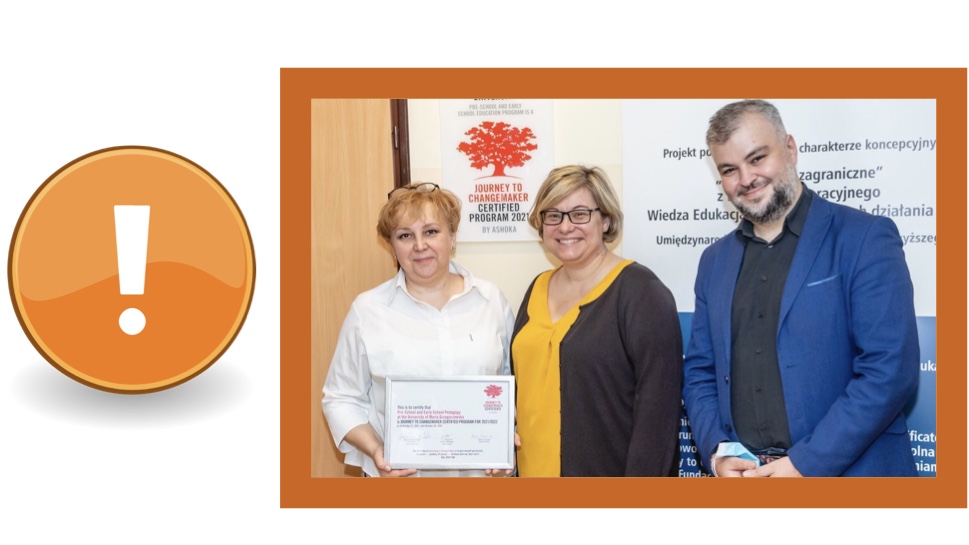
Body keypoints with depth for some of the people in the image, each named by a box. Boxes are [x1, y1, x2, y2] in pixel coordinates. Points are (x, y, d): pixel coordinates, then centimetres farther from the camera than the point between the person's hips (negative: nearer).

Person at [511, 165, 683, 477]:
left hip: (610, 470, -6)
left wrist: (642, 475, -19)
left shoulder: (640, 292, -11)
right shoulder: (538, 289, 7)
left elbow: (657, 406, -16)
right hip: (534, 469, 6)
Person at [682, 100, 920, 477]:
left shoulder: (865, 238, -8)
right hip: (740, 473, 5)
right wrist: (717, 453, -6)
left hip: (843, 470, -4)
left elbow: (891, 370, -15)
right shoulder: (715, 260, 9)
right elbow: (699, 372, 11)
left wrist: (806, 464, -18)